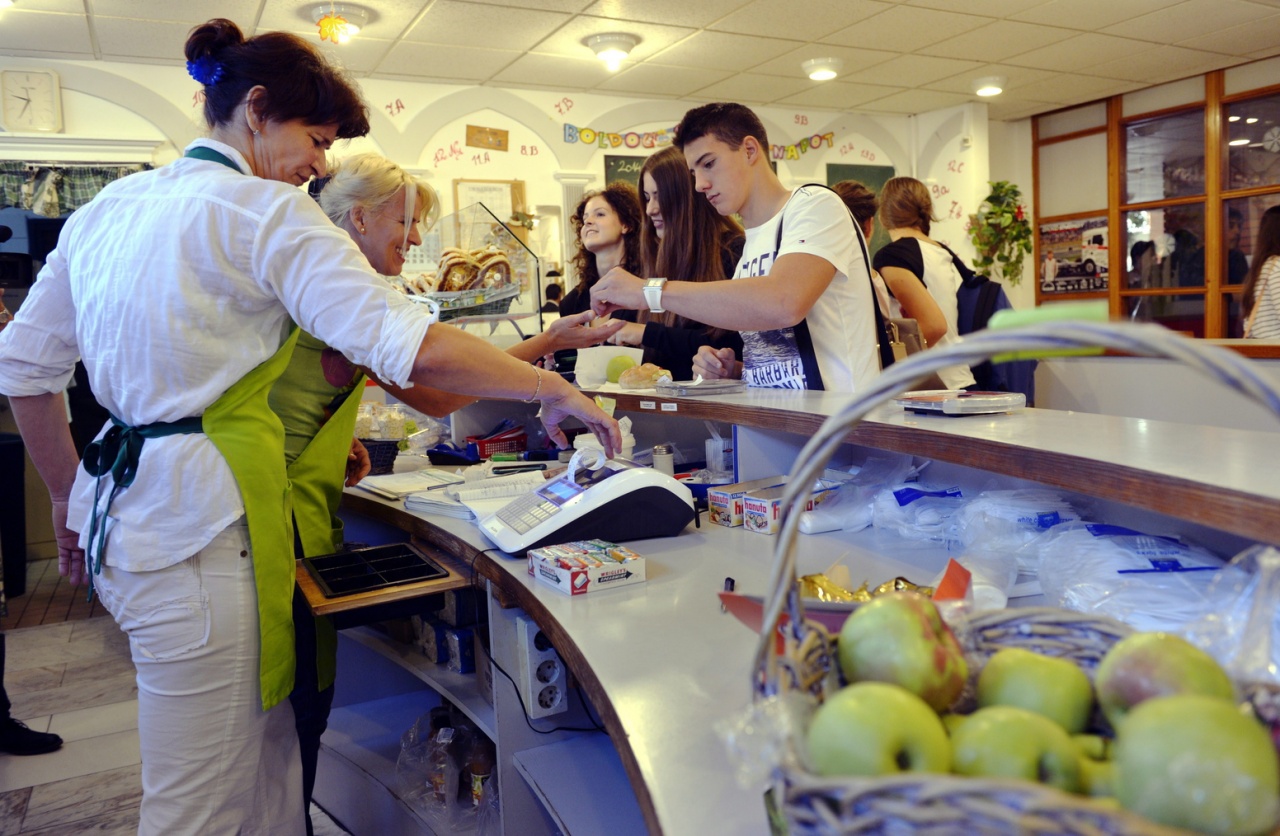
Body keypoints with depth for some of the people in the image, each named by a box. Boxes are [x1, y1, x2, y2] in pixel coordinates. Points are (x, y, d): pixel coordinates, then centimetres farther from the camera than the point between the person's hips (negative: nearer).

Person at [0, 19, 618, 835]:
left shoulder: (107, 209, 13)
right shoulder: (266, 212, -11)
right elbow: (412, 347, -20)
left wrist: (74, 496, 26)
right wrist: (557, 391, -11)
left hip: (117, 513, 9)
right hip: (200, 527, -8)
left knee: (265, 756, 17)